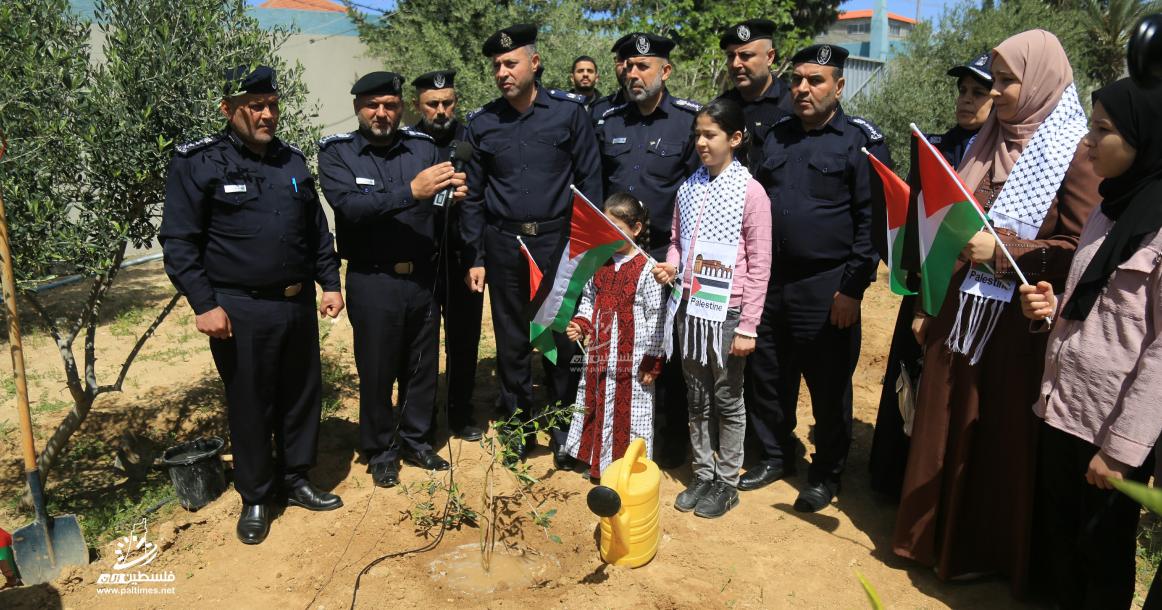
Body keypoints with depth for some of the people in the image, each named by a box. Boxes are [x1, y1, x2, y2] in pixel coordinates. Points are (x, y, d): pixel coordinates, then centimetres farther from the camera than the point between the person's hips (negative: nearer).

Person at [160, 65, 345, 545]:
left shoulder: (293, 161, 11)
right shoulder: (197, 163, -6)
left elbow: (318, 231, 16)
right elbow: (178, 242, -8)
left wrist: (329, 283, 9)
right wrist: (203, 304, -14)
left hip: (298, 304, 5)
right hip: (240, 311, -5)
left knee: (303, 396, 14)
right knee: (249, 406, 6)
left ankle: (295, 480, 33)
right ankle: (255, 499, 24)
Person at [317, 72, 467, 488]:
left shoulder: (423, 146, 4)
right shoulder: (336, 152, -3)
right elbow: (348, 204, -20)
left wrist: (454, 193, -22)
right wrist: (410, 192, -30)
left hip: (423, 277, 3)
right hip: (372, 281, -3)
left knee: (423, 366, 14)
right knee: (376, 370, 8)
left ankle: (417, 442, 34)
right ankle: (380, 452, 28)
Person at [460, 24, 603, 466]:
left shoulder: (568, 111, -3)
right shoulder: (481, 124, 3)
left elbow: (589, 179, -2)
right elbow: (473, 195, 7)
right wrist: (475, 258, 4)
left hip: (557, 239, -2)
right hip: (504, 245, 2)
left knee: (562, 339, 5)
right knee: (511, 342, 10)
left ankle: (563, 429, 21)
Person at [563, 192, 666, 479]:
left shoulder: (646, 268, -14)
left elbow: (656, 318, -12)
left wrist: (652, 362, -12)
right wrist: (580, 324, -4)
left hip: (632, 359, -6)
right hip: (599, 356, 7)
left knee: (629, 412, 5)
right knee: (596, 408, 17)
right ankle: (598, 463, 35)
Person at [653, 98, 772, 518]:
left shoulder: (750, 192, -10)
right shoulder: (688, 188, 5)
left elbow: (759, 265, -9)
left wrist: (748, 326, -11)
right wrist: (670, 266, -5)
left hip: (726, 312, -5)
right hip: (689, 308, 5)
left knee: (727, 400, 9)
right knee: (697, 397, 15)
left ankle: (727, 482, 25)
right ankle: (702, 475, 30)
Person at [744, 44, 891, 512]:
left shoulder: (861, 140, -5)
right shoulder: (775, 136, 11)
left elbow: (873, 220, -9)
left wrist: (852, 287, -13)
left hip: (826, 289, -5)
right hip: (769, 281, 5)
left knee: (828, 385, 7)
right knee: (768, 377, 14)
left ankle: (826, 475, 26)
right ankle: (775, 456, 34)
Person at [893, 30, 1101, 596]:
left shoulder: (1074, 155, -8)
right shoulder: (984, 145, 10)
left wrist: (1000, 251, -21)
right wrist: (927, 308, 10)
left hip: (1017, 323, -6)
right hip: (959, 312, 6)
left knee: (1003, 438, 7)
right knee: (946, 430, 13)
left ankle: (995, 553, 27)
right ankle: (938, 538, 31)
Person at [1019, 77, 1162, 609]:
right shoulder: (1109, 210, 9)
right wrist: (1053, 306, -3)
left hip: (1111, 424, -7)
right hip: (1061, 407, 8)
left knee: (1102, 551, 12)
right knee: (1058, 536, 20)